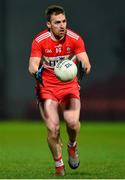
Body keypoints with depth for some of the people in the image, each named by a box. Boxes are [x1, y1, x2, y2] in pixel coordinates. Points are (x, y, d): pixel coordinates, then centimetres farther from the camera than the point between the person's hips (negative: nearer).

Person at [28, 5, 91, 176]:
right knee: (52, 128, -15)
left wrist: (84, 67, -37)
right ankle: (58, 163, 9)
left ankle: (72, 146, 13)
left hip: (70, 86, 1)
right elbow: (33, 65, -15)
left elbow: (85, 62, -13)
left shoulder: (75, 39, -9)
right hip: (46, 87, 0)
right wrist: (36, 72, -38)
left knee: (73, 121, -23)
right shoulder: (39, 41, -10)